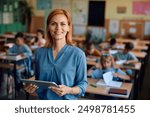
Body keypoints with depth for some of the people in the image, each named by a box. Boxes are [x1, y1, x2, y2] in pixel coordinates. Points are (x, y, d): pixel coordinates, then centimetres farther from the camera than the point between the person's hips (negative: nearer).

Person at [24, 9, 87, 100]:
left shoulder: (78, 54, -15)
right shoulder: (40, 52, -3)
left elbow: (82, 84, -9)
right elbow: (38, 80, 9)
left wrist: (69, 90, -25)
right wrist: (32, 88, -9)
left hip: (67, 99, -3)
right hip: (44, 98, 4)